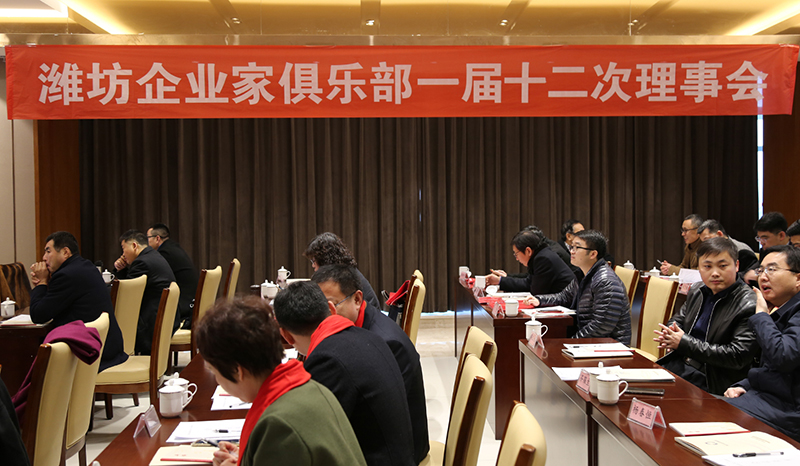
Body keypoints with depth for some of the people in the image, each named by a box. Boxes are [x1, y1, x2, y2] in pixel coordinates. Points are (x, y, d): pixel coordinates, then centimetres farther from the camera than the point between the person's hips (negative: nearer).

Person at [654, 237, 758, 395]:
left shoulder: (749, 305, -15)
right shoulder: (697, 290, 9)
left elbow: (737, 357, -20)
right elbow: (678, 319, 24)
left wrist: (684, 343, -17)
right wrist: (668, 334, -3)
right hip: (678, 364, 7)